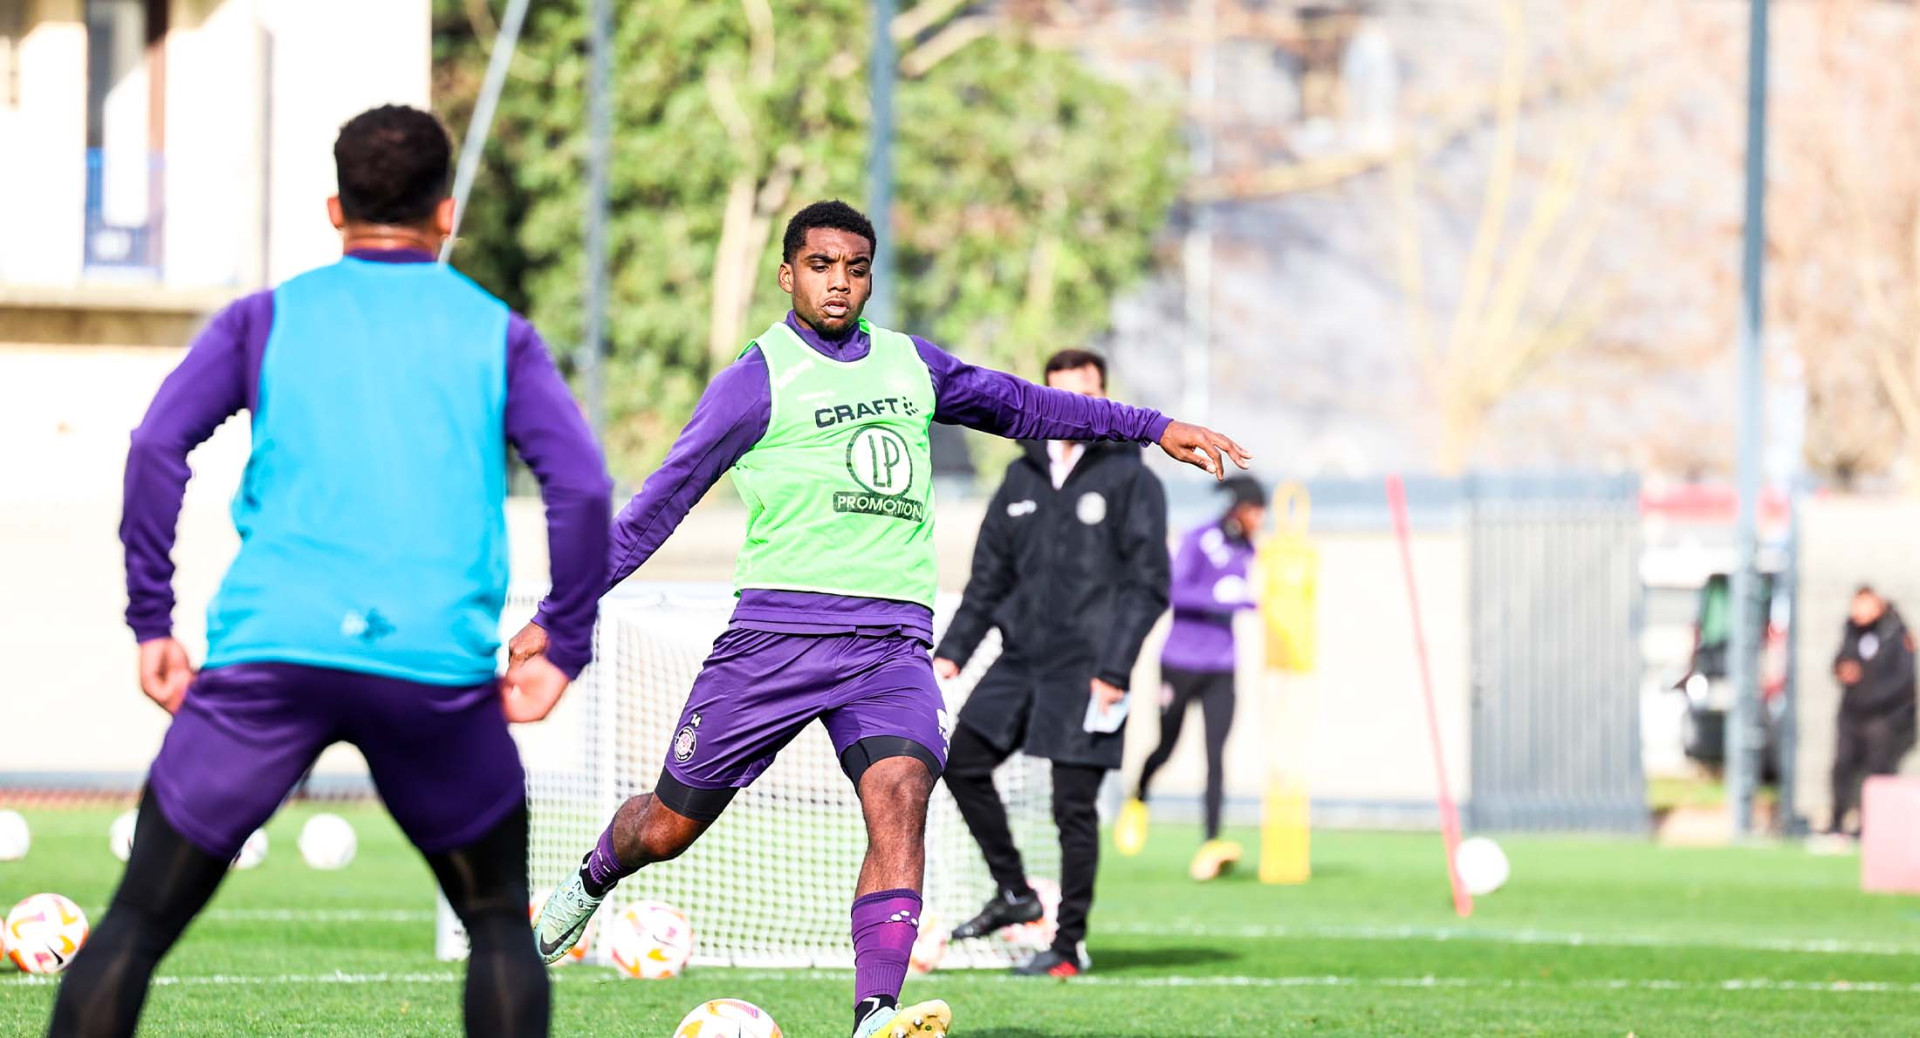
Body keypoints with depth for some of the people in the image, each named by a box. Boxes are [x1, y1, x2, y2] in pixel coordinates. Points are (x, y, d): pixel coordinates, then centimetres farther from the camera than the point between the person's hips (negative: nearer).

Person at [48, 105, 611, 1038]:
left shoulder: (266, 319, 16)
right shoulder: (497, 335, 16)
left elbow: (157, 448, 2)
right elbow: (581, 487, 2)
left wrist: (151, 622, 5)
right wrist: (563, 649, 9)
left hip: (269, 648, 0)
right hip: (439, 668, 0)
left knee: (138, 923, 5)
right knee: (499, 922, 18)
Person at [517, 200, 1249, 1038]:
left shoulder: (910, 364, 15)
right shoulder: (759, 377, 0)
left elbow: (1019, 405, 32)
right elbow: (657, 505, 0)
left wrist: (1155, 427, 31)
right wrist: (558, 615, -4)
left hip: (892, 640, 3)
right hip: (778, 627, -3)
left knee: (900, 796, -24)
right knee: (669, 827, 4)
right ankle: (592, 881, 40)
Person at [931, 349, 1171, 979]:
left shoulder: (1129, 479, -5)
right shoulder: (1024, 477, 12)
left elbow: (1148, 584, -9)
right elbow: (990, 576, 18)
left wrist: (1114, 670, -16)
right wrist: (953, 650, 10)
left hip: (1086, 671, -6)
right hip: (1022, 659, 6)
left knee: (1074, 805, -5)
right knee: (963, 762, 1)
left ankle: (1070, 945, 3)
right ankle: (1014, 893, 16)